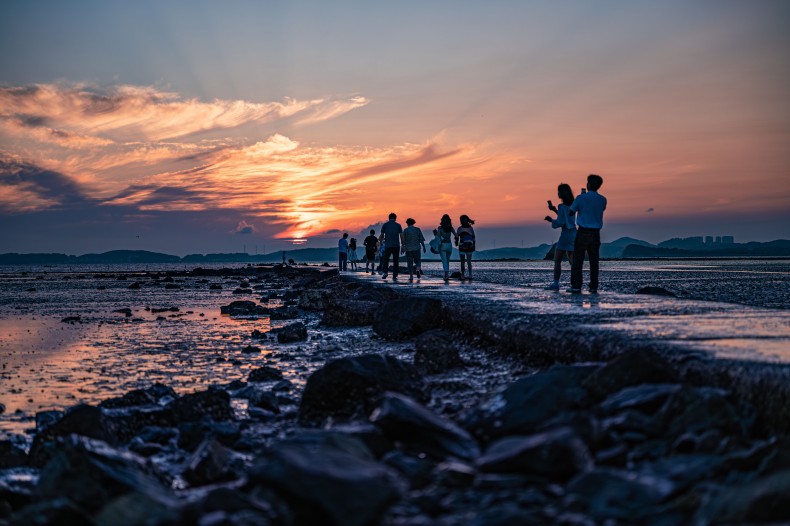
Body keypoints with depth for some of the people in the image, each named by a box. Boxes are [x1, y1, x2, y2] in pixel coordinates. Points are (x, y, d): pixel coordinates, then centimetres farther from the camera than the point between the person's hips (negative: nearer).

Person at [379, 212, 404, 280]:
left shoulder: (385, 225, 4)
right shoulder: (398, 225, 4)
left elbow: (382, 236, 2)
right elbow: (401, 236, -2)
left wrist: (380, 239, 23)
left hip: (388, 246, 0)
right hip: (396, 246, 0)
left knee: (385, 259, 16)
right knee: (395, 261, 6)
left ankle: (385, 272, -5)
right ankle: (394, 276, 2)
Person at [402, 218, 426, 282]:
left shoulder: (405, 230, -1)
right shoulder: (417, 229, 3)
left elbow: (403, 240, -3)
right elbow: (421, 239, 1)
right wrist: (423, 247, 7)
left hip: (408, 249, -1)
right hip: (417, 248, 1)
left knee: (410, 262, 4)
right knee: (417, 260, 14)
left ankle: (411, 276, -2)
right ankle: (418, 269, -17)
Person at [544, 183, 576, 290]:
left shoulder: (563, 206, -14)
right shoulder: (572, 204, 12)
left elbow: (561, 223, -17)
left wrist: (551, 220, -1)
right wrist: (554, 210, 24)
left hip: (566, 234, -8)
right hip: (573, 233, 8)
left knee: (557, 260, -2)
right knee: (572, 261, 9)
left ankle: (556, 283, -5)